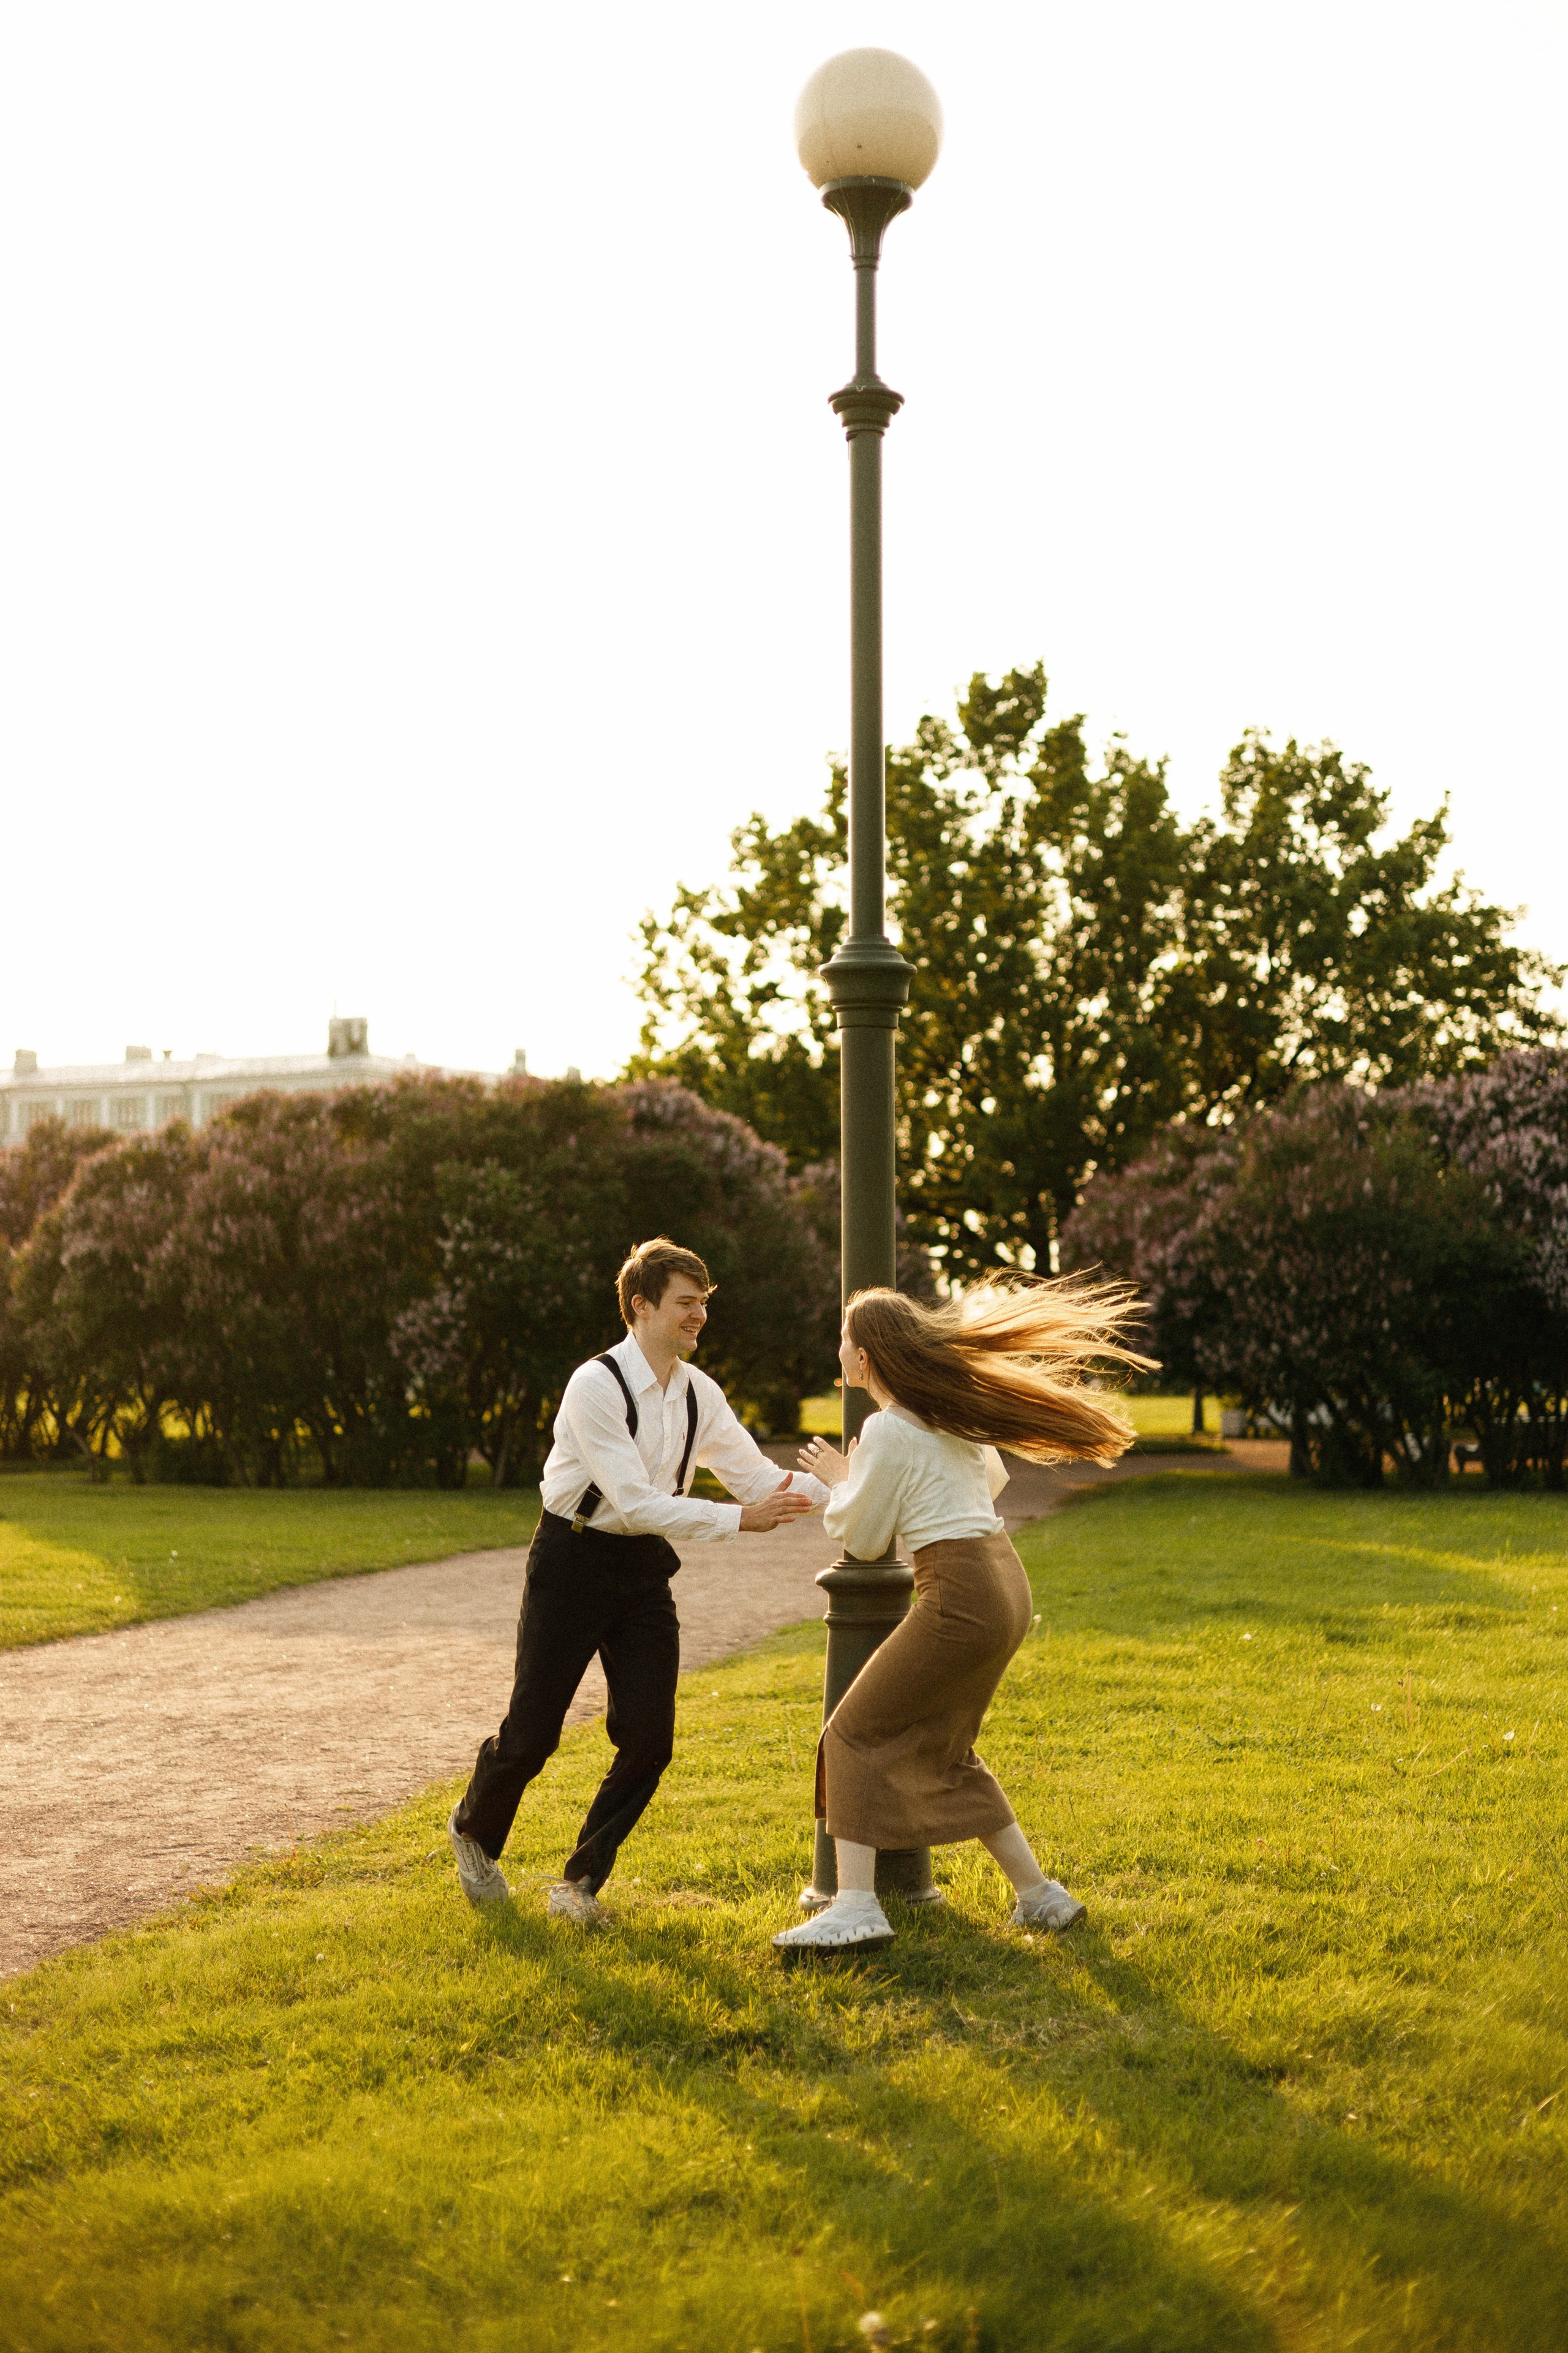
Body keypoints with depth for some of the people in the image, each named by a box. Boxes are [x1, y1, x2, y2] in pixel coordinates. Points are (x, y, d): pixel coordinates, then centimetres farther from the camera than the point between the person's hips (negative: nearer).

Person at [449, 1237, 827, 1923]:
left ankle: (581, 1882, 16)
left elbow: (759, 1477, 1)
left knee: (649, 1737, -3)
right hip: (573, 1562, -6)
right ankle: (474, 1830, 35)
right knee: (532, 1732, 2)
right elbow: (635, 1504, -26)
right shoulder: (596, 1386, -21)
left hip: (644, 1569, 6)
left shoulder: (699, 1394, 2)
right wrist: (740, 1519, -27)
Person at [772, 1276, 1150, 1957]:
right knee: (944, 1752, 20)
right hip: (1006, 1586, 9)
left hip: (960, 1595, -9)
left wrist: (840, 1479, 15)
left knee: (855, 1734, 0)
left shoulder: (888, 1431, -12)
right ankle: (1039, 1895, 21)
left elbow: (862, 1539, -4)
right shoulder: (952, 1410, 12)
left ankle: (856, 1905, -9)